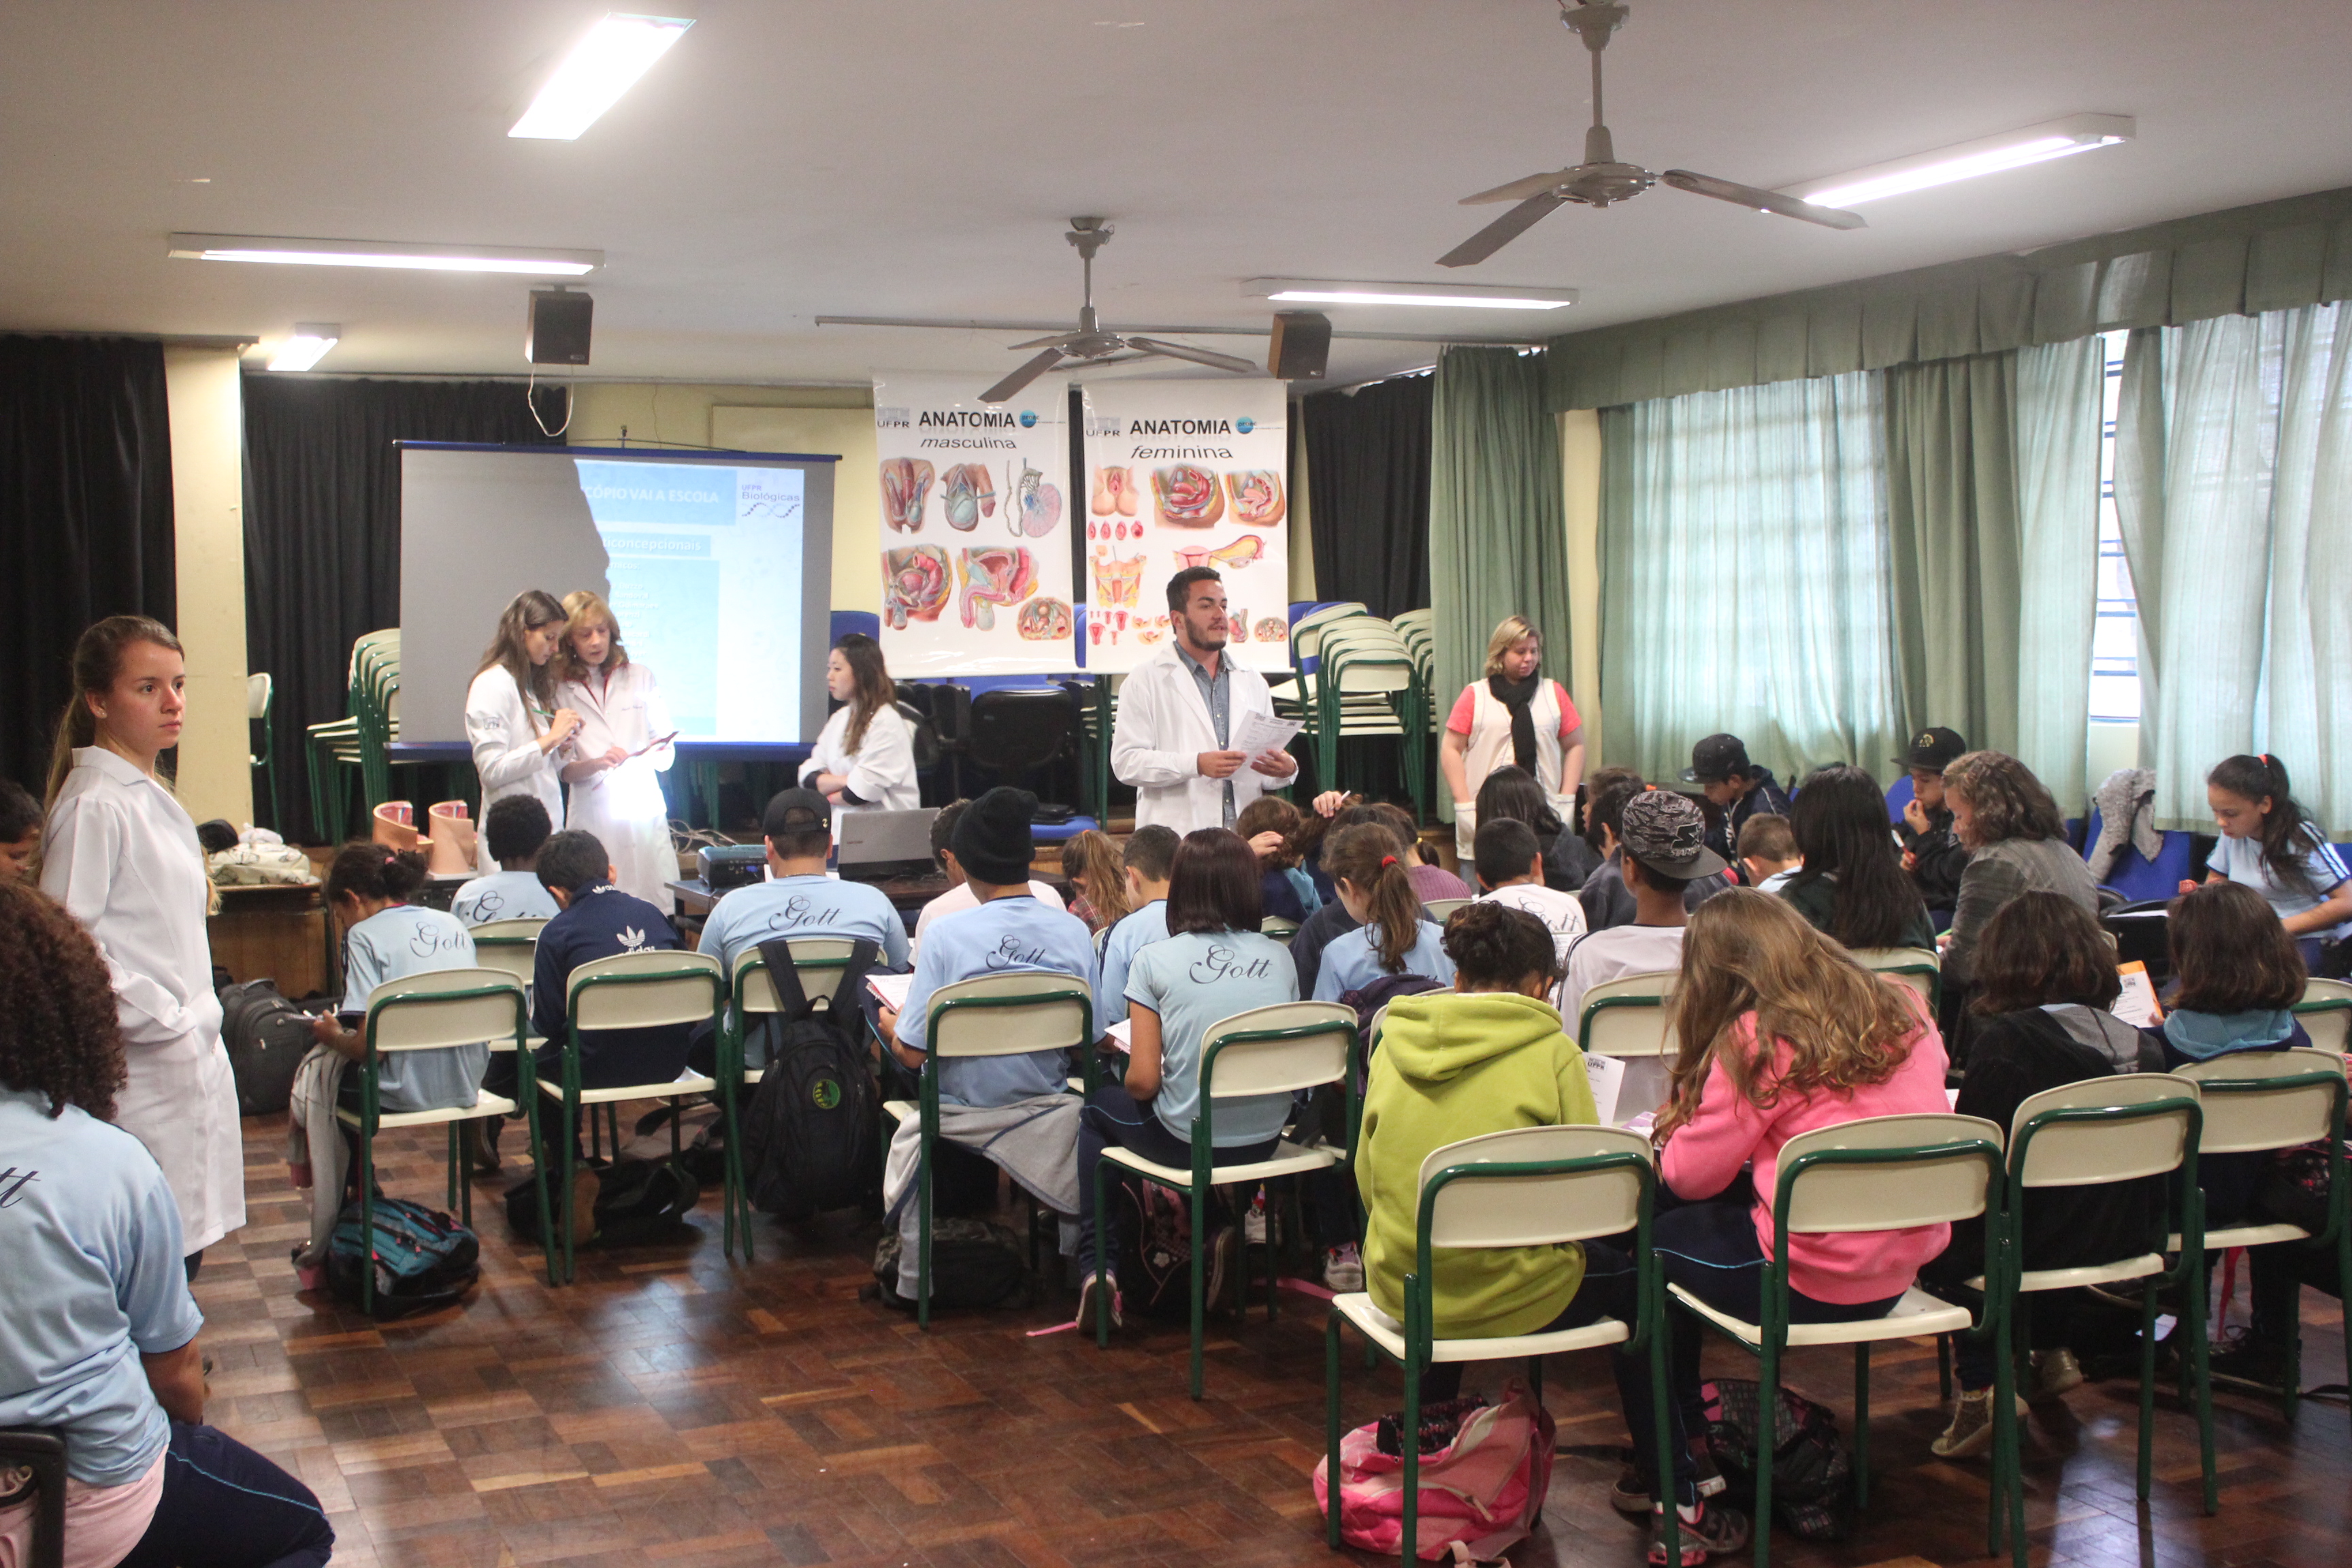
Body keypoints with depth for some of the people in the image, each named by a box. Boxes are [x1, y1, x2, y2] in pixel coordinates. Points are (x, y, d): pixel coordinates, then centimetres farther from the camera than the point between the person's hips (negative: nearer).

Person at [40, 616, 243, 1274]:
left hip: (191, 1058, 9)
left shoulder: (151, 795, 13)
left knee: (183, 1253, 13)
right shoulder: (94, 806, -15)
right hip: (146, 1067, -9)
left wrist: (195, 1020, 15)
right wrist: (162, 1021, -15)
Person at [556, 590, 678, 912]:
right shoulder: (561, 691, 4)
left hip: (645, 811, 1)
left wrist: (657, 754, -13)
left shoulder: (640, 677, 10)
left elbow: (667, 754, 9)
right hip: (593, 817, -1)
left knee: (657, 909, -4)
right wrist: (598, 763, -16)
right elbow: (564, 769, 3)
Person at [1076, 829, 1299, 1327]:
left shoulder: (1154, 960, -11)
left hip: (1189, 1141, -4)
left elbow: (1143, 1080, -13)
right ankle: (1219, 1226, 20)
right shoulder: (1279, 958, -1)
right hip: (1265, 1140, 4)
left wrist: (1137, 1082, 10)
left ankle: (1097, 1265, 21)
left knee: (1098, 1107, 27)